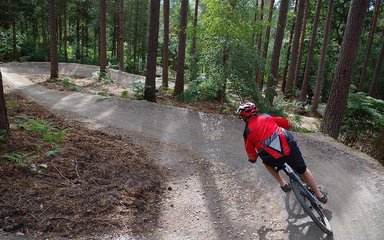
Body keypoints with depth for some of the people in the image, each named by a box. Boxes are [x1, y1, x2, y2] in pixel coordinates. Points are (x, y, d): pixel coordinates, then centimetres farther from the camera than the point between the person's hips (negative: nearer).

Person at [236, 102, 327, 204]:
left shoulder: (247, 132, 11)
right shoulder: (266, 116, 17)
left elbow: (252, 157, 15)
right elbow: (287, 124, 24)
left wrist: (252, 159, 38)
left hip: (273, 158, -2)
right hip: (288, 145, 2)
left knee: (267, 162, 35)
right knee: (303, 170, 26)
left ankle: (283, 184, 29)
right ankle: (320, 195, 41)